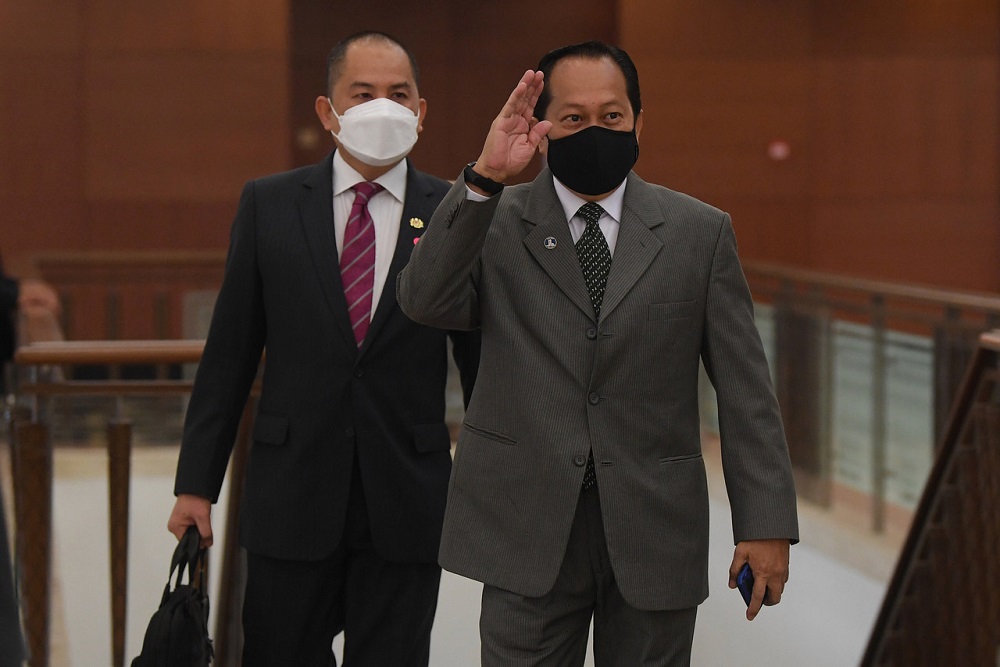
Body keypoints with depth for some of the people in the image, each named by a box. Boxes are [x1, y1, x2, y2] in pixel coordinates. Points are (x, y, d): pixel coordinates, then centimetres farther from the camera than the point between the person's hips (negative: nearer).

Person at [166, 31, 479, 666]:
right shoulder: (268, 205, 3)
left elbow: (481, 359, 5)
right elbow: (229, 353, 4)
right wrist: (196, 483, 2)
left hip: (406, 505, 0)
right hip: (290, 497, 1)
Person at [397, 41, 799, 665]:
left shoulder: (699, 232, 4)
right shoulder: (492, 225, 2)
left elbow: (745, 388, 2)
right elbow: (425, 301, -17)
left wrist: (767, 525, -4)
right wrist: (484, 178, -28)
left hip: (655, 536, 1)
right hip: (529, 536, -1)